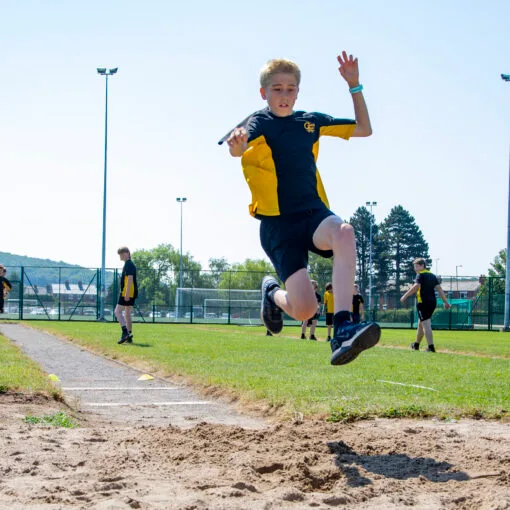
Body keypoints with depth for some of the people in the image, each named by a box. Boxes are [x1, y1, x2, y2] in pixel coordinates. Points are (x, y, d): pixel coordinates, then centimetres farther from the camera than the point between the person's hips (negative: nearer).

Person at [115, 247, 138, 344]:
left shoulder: (128, 264, -12)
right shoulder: (130, 264, 20)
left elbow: (130, 278, -21)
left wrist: (127, 293, -25)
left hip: (128, 293, -10)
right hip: (132, 294, 10)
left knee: (118, 311, -10)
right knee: (127, 314, 12)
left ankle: (125, 332, -19)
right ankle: (129, 336, 13)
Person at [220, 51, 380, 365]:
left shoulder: (311, 122, 13)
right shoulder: (259, 123, -1)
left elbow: (364, 129, 23)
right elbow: (237, 149, -26)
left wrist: (354, 85, 12)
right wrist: (237, 146, -51)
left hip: (314, 211, 3)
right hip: (278, 222, -3)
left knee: (343, 233, -36)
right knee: (304, 309, -16)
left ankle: (343, 331, -44)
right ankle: (272, 293, 23)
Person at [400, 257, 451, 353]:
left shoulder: (421, 275, -6)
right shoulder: (432, 276, 17)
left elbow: (416, 286, -21)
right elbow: (439, 289, 12)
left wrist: (405, 296, -20)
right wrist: (446, 302, 8)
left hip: (423, 302, -8)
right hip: (432, 302, 8)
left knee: (426, 325, -11)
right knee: (420, 324, 22)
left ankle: (431, 347, -19)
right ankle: (416, 345, 36)